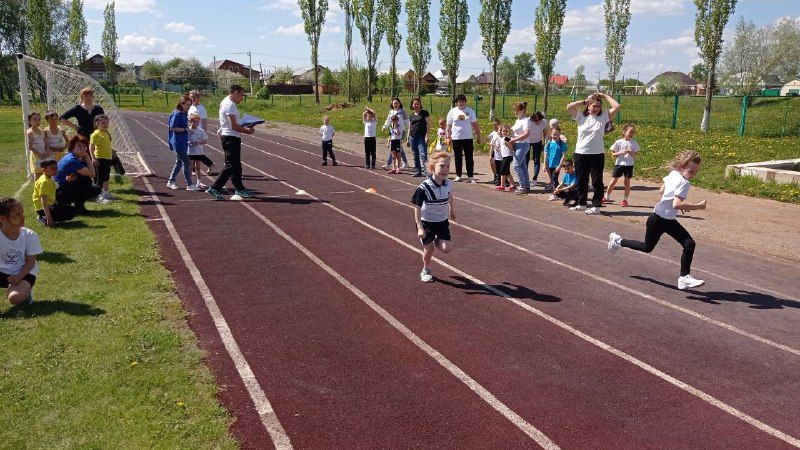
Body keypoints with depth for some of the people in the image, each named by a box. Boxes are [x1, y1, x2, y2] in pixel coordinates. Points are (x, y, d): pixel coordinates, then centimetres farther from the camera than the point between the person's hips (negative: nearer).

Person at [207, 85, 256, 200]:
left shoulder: (225, 102, 17)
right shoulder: (230, 105, -17)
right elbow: (234, 126, -22)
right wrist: (248, 131, -13)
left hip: (230, 138, 11)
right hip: (231, 138, -11)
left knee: (236, 165, 15)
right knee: (230, 165, -9)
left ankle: (240, 189, 22)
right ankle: (214, 188, -7)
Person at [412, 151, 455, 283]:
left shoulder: (448, 184, -11)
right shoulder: (424, 187, -27)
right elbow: (417, 208, -20)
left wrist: (452, 209, 29)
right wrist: (420, 228, -23)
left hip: (442, 221, 3)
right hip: (426, 222, -3)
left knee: (446, 248, -9)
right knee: (428, 249, 4)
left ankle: (437, 241, 26)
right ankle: (426, 270, 32)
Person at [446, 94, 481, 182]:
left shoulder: (470, 111, 5)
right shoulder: (452, 112, 4)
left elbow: (475, 125, 6)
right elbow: (449, 126, 5)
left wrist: (478, 136, 4)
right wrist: (448, 138, 1)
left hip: (468, 138, 0)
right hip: (456, 138, 0)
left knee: (469, 158, 0)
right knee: (458, 158, 7)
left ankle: (470, 176, 4)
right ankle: (458, 176, 15)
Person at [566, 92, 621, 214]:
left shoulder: (603, 116, 2)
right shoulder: (581, 116, 3)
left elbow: (617, 107, -7)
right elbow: (569, 107, -9)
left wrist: (604, 96, -1)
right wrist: (585, 101, -5)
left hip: (597, 154, -2)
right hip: (580, 153, 2)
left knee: (597, 181, 2)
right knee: (581, 181, 12)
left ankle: (596, 206, 9)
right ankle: (581, 204, 24)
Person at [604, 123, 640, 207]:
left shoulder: (634, 142, 1)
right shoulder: (619, 142, -3)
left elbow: (635, 154, 5)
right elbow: (613, 154, 0)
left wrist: (630, 153, -16)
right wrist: (620, 152, -17)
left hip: (629, 165, 1)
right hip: (619, 164, -1)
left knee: (627, 183, 5)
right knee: (613, 182, 4)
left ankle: (625, 200, 14)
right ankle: (607, 197, 19)